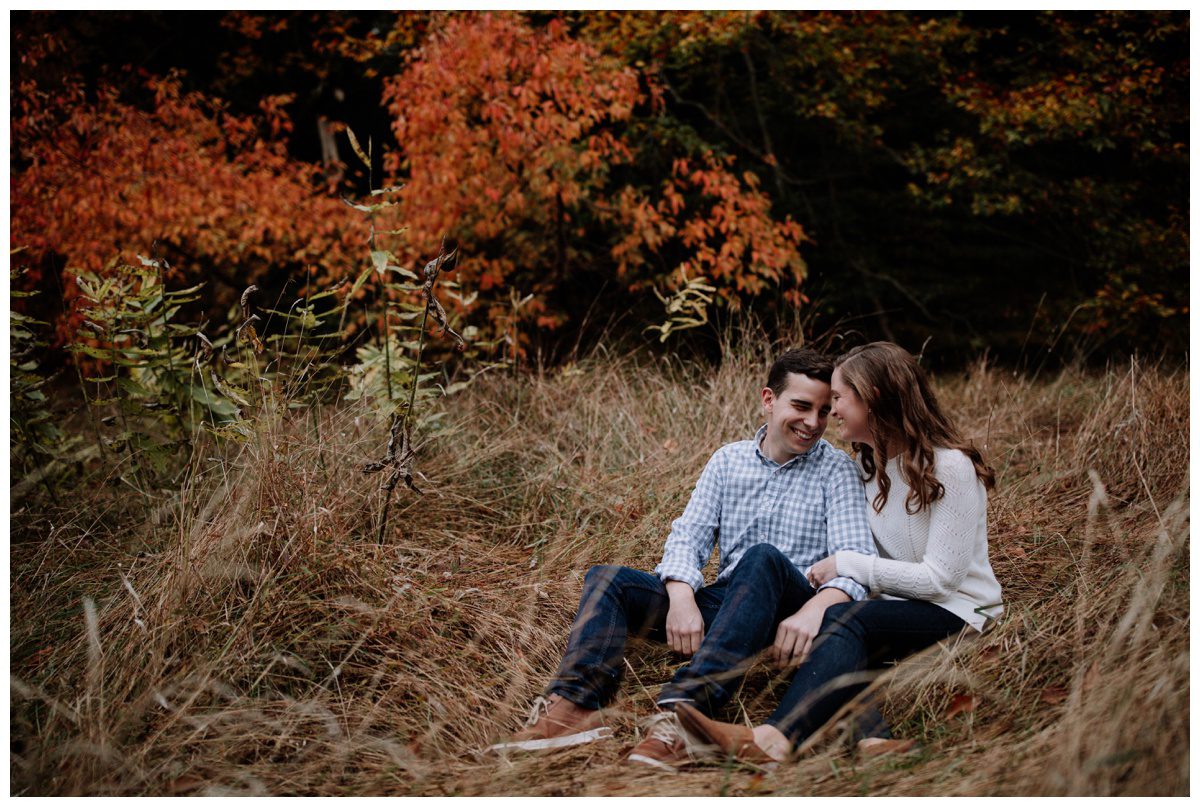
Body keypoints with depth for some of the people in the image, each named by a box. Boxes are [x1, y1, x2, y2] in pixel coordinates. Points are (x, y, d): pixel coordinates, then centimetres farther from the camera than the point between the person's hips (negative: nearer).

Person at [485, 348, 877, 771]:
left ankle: (681, 712, -52)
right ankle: (575, 705, -35)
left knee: (762, 558, -36)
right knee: (606, 579, -10)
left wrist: (813, 612, -33)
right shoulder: (729, 459, 13)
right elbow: (687, 537, 5)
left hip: (790, 611, -5)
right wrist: (682, 599, -17)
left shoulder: (836, 469, 1)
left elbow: (856, 557, -12)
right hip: (722, 604, 5)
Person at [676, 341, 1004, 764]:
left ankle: (776, 738, -55)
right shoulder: (869, 464, 12)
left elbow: (940, 578, -17)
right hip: (894, 605, 7)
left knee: (844, 621, -34)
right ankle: (871, 737, -54)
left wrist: (846, 564, -15)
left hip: (955, 614, -7)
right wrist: (829, 570, -8)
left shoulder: (950, 468, -13)